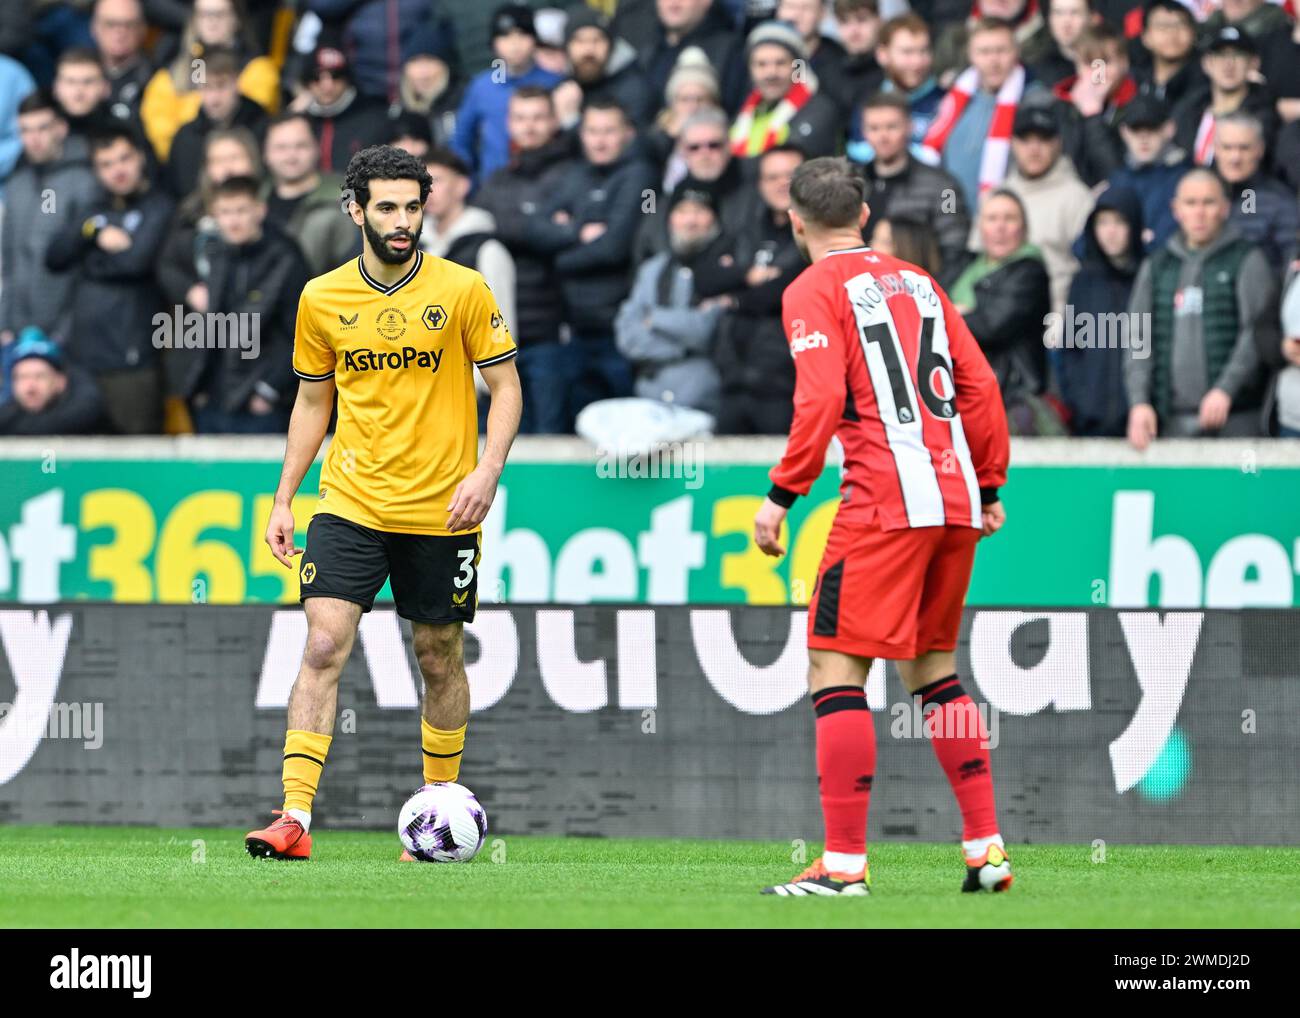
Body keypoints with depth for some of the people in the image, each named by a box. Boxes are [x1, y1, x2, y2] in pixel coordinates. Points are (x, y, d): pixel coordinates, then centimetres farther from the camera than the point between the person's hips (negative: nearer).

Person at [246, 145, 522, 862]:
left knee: (440, 660, 9)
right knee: (323, 647, -12)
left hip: (441, 509, -1)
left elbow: (505, 386, 1)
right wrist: (282, 499, 9)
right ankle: (294, 820, -17)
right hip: (349, 506, 1)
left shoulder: (463, 290, -3)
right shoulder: (322, 299, 4)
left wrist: (488, 468, -14)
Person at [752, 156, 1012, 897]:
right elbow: (979, 386, 15)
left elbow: (821, 399, -13)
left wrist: (782, 496, -10)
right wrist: (989, 488, 20)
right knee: (933, 668, 17)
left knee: (835, 668, -4)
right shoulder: (918, 282, 18)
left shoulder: (814, 291, -1)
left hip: (884, 502, -7)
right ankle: (986, 848, 13)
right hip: (956, 497, 7)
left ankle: (845, 862, -10)